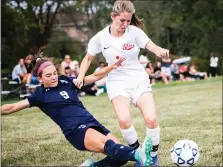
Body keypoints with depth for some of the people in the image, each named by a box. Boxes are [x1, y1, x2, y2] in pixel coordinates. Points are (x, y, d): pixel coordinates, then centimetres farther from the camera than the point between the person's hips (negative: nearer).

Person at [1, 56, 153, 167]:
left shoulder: (66, 82, 15)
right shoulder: (40, 95, 6)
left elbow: (94, 77, 14)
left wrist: (113, 66, 2)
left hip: (92, 123, 6)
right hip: (76, 130, -6)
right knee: (107, 144, -36)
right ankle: (138, 154, -61)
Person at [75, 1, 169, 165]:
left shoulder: (134, 32, -11)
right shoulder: (101, 37, -7)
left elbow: (152, 46, -28)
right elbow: (88, 58, 9)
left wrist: (160, 51, -52)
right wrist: (81, 76, -7)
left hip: (139, 80, 0)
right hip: (117, 82, 0)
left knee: (151, 118, -18)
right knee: (124, 119, -25)